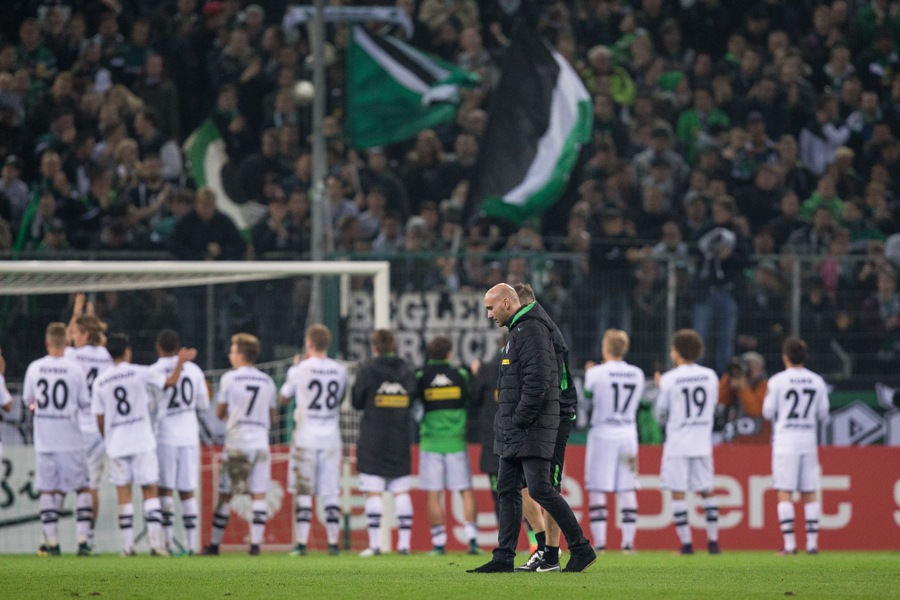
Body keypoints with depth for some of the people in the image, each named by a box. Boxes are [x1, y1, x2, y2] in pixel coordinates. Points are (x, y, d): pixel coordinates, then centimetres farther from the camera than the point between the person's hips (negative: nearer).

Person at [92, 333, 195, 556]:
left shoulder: (100, 381, 4)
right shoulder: (140, 373, -4)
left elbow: (99, 419, 6)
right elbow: (171, 382, -1)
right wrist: (181, 362, 11)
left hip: (116, 445, 2)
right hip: (143, 443, -2)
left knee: (124, 494, 5)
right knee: (150, 491, 3)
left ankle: (128, 545, 1)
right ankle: (156, 542, -6)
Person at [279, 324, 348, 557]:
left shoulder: (299, 370, -9)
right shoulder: (340, 371, 1)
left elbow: (283, 398, 7)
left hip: (306, 436, -3)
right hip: (331, 437, 3)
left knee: (303, 492, 0)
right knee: (331, 493, 7)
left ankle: (301, 543, -5)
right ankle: (333, 542, 5)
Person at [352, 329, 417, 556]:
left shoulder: (368, 369, -6)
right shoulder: (407, 372, 5)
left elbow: (357, 402, 0)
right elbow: (412, 403, 10)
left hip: (372, 442, -3)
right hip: (400, 442, 3)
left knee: (373, 493, -2)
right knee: (402, 492, 6)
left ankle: (375, 544, -7)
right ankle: (404, 542, 2)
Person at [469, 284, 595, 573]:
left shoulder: (531, 330, -13)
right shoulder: (518, 330, 20)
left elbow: (537, 381, -22)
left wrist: (520, 420, -19)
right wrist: (507, 423, 16)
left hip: (531, 430, -10)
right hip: (513, 431, 10)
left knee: (540, 489, -12)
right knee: (507, 490, 9)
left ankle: (581, 549, -7)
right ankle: (504, 558, 10)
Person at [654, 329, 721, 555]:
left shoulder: (669, 379, -7)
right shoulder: (710, 376, 3)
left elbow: (661, 415, -1)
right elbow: (712, 408, 13)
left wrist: (660, 389, 15)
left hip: (677, 444, -4)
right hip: (702, 443, 4)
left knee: (678, 493, 0)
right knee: (706, 491, 10)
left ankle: (686, 542, -5)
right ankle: (713, 540, 8)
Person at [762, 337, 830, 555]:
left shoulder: (777, 381, -7)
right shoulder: (817, 381, 3)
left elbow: (768, 412, -3)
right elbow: (823, 414, 7)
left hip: (785, 441, -3)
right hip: (809, 441, 3)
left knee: (784, 493, -2)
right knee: (810, 494, 8)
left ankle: (789, 543, -9)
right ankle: (812, 542, 5)